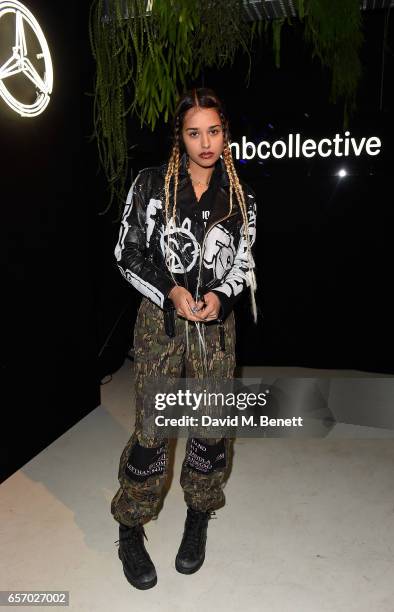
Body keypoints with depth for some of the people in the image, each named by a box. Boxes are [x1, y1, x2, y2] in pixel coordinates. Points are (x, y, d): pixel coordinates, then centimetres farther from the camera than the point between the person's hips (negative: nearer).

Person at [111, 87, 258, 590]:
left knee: (212, 425, 9)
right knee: (152, 429, 1)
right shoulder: (150, 184, -2)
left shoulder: (240, 197, 4)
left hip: (216, 323, 3)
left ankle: (198, 517, 34)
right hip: (161, 318, -2)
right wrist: (170, 292, -15)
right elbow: (127, 253, -1)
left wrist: (220, 295, -12)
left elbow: (244, 263, 9)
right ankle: (130, 528, 25)